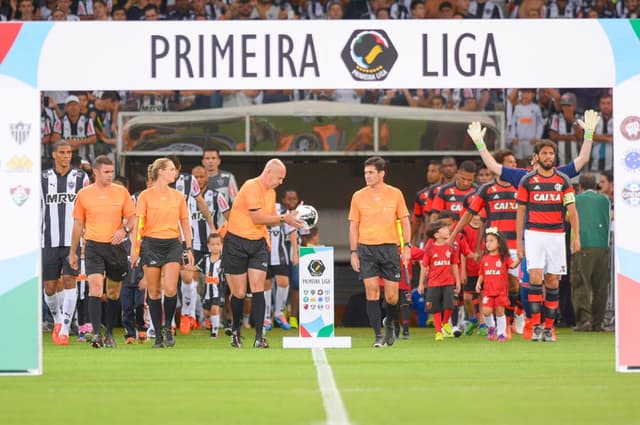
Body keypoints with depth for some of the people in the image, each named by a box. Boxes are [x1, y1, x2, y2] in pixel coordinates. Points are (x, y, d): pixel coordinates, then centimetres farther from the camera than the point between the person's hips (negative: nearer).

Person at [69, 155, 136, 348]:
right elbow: (78, 225, 10)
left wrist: (124, 230, -13)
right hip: (93, 246, -2)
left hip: (115, 246, 2)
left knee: (114, 292, 8)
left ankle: (109, 334, 21)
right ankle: (96, 334, -21)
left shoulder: (121, 192, 3)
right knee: (95, 287, -17)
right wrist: (73, 252, 12)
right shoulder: (84, 195, 2)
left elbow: (131, 217, 9)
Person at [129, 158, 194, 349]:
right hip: (151, 244, -2)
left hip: (172, 244, 2)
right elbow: (138, 222, -1)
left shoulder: (178, 196, 9)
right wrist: (134, 247, -7)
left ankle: (168, 327, 6)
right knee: (154, 291, 1)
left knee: (170, 289, -14)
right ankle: (158, 335, 9)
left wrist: (189, 249, 10)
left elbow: (185, 223, 13)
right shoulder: (146, 196, -1)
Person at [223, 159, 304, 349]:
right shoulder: (251, 187, -16)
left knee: (258, 289, -7)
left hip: (259, 243, 6)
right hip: (236, 242, -6)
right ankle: (236, 331, 24)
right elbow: (257, 218, -20)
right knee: (239, 293, 1)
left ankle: (259, 337, -10)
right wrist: (283, 218, -14)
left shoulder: (271, 192, 11)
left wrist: (289, 217, -2)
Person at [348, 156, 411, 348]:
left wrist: (407, 246, -2)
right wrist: (354, 253, 0)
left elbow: (405, 222, 7)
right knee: (372, 292, -7)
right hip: (366, 248, 0)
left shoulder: (395, 194, 3)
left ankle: (389, 323, 30)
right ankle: (378, 336, -2)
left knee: (391, 296, 0)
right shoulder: (358, 197, 4)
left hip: (389, 248, 0)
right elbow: (353, 226, 7)